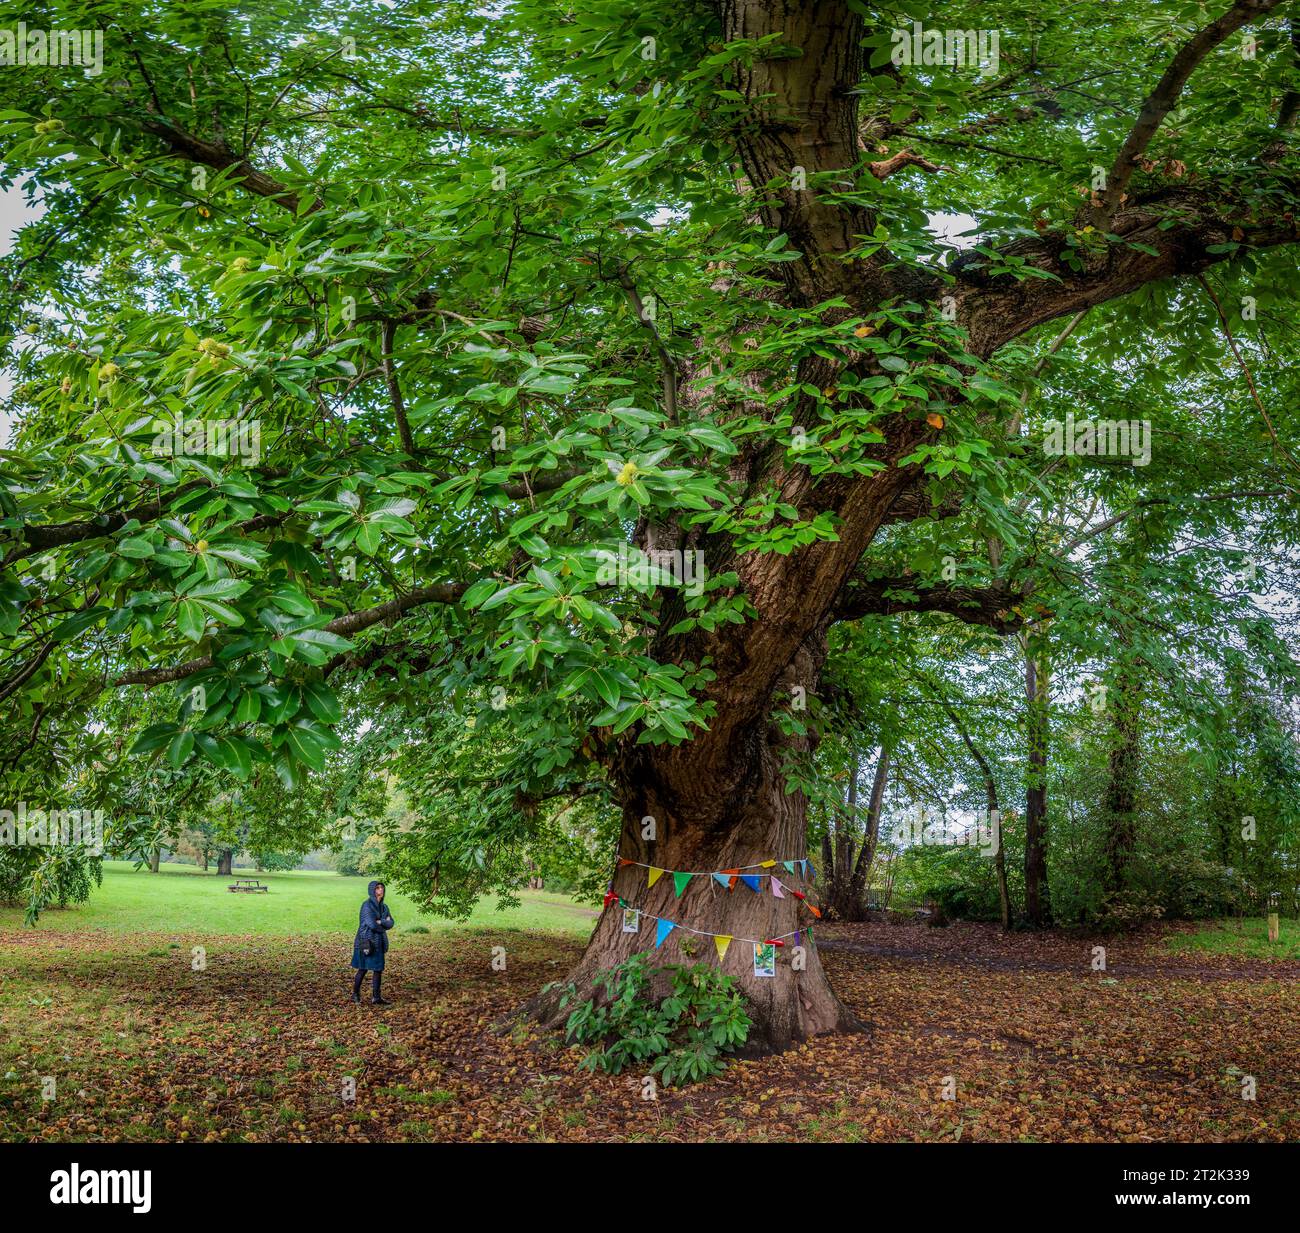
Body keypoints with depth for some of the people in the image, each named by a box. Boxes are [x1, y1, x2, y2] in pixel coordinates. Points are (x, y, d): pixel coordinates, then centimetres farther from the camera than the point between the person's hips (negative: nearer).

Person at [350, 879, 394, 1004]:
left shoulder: (383, 907, 10)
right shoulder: (367, 905, -13)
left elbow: (391, 923, 0)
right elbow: (371, 924, -22)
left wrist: (380, 922, -18)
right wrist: (383, 926, -4)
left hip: (378, 942, 7)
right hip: (366, 941, -7)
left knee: (378, 969, 4)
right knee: (363, 969, 3)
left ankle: (376, 997, 7)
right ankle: (355, 993, 21)